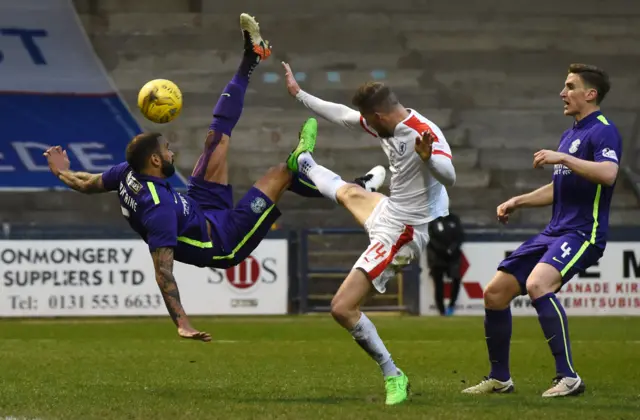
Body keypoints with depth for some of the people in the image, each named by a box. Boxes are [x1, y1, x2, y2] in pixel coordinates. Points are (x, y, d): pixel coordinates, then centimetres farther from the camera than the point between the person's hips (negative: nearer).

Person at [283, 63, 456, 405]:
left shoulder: (424, 133, -29)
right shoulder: (387, 123, -2)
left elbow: (449, 178, -38)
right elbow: (342, 115, 13)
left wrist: (428, 156, -58)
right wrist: (298, 94, 20)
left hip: (400, 234, -10)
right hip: (388, 211, 10)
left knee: (342, 309, -12)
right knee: (347, 192, 39)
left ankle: (393, 377, 0)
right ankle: (303, 162, 73)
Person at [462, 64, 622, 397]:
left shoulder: (603, 132, -10)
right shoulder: (569, 134, 19)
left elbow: (608, 173, -30)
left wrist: (562, 158, -30)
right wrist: (518, 201, 22)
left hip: (582, 233, -10)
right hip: (553, 232, 10)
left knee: (537, 284, -34)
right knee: (495, 292, 6)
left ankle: (568, 377, -28)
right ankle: (499, 379, 20)